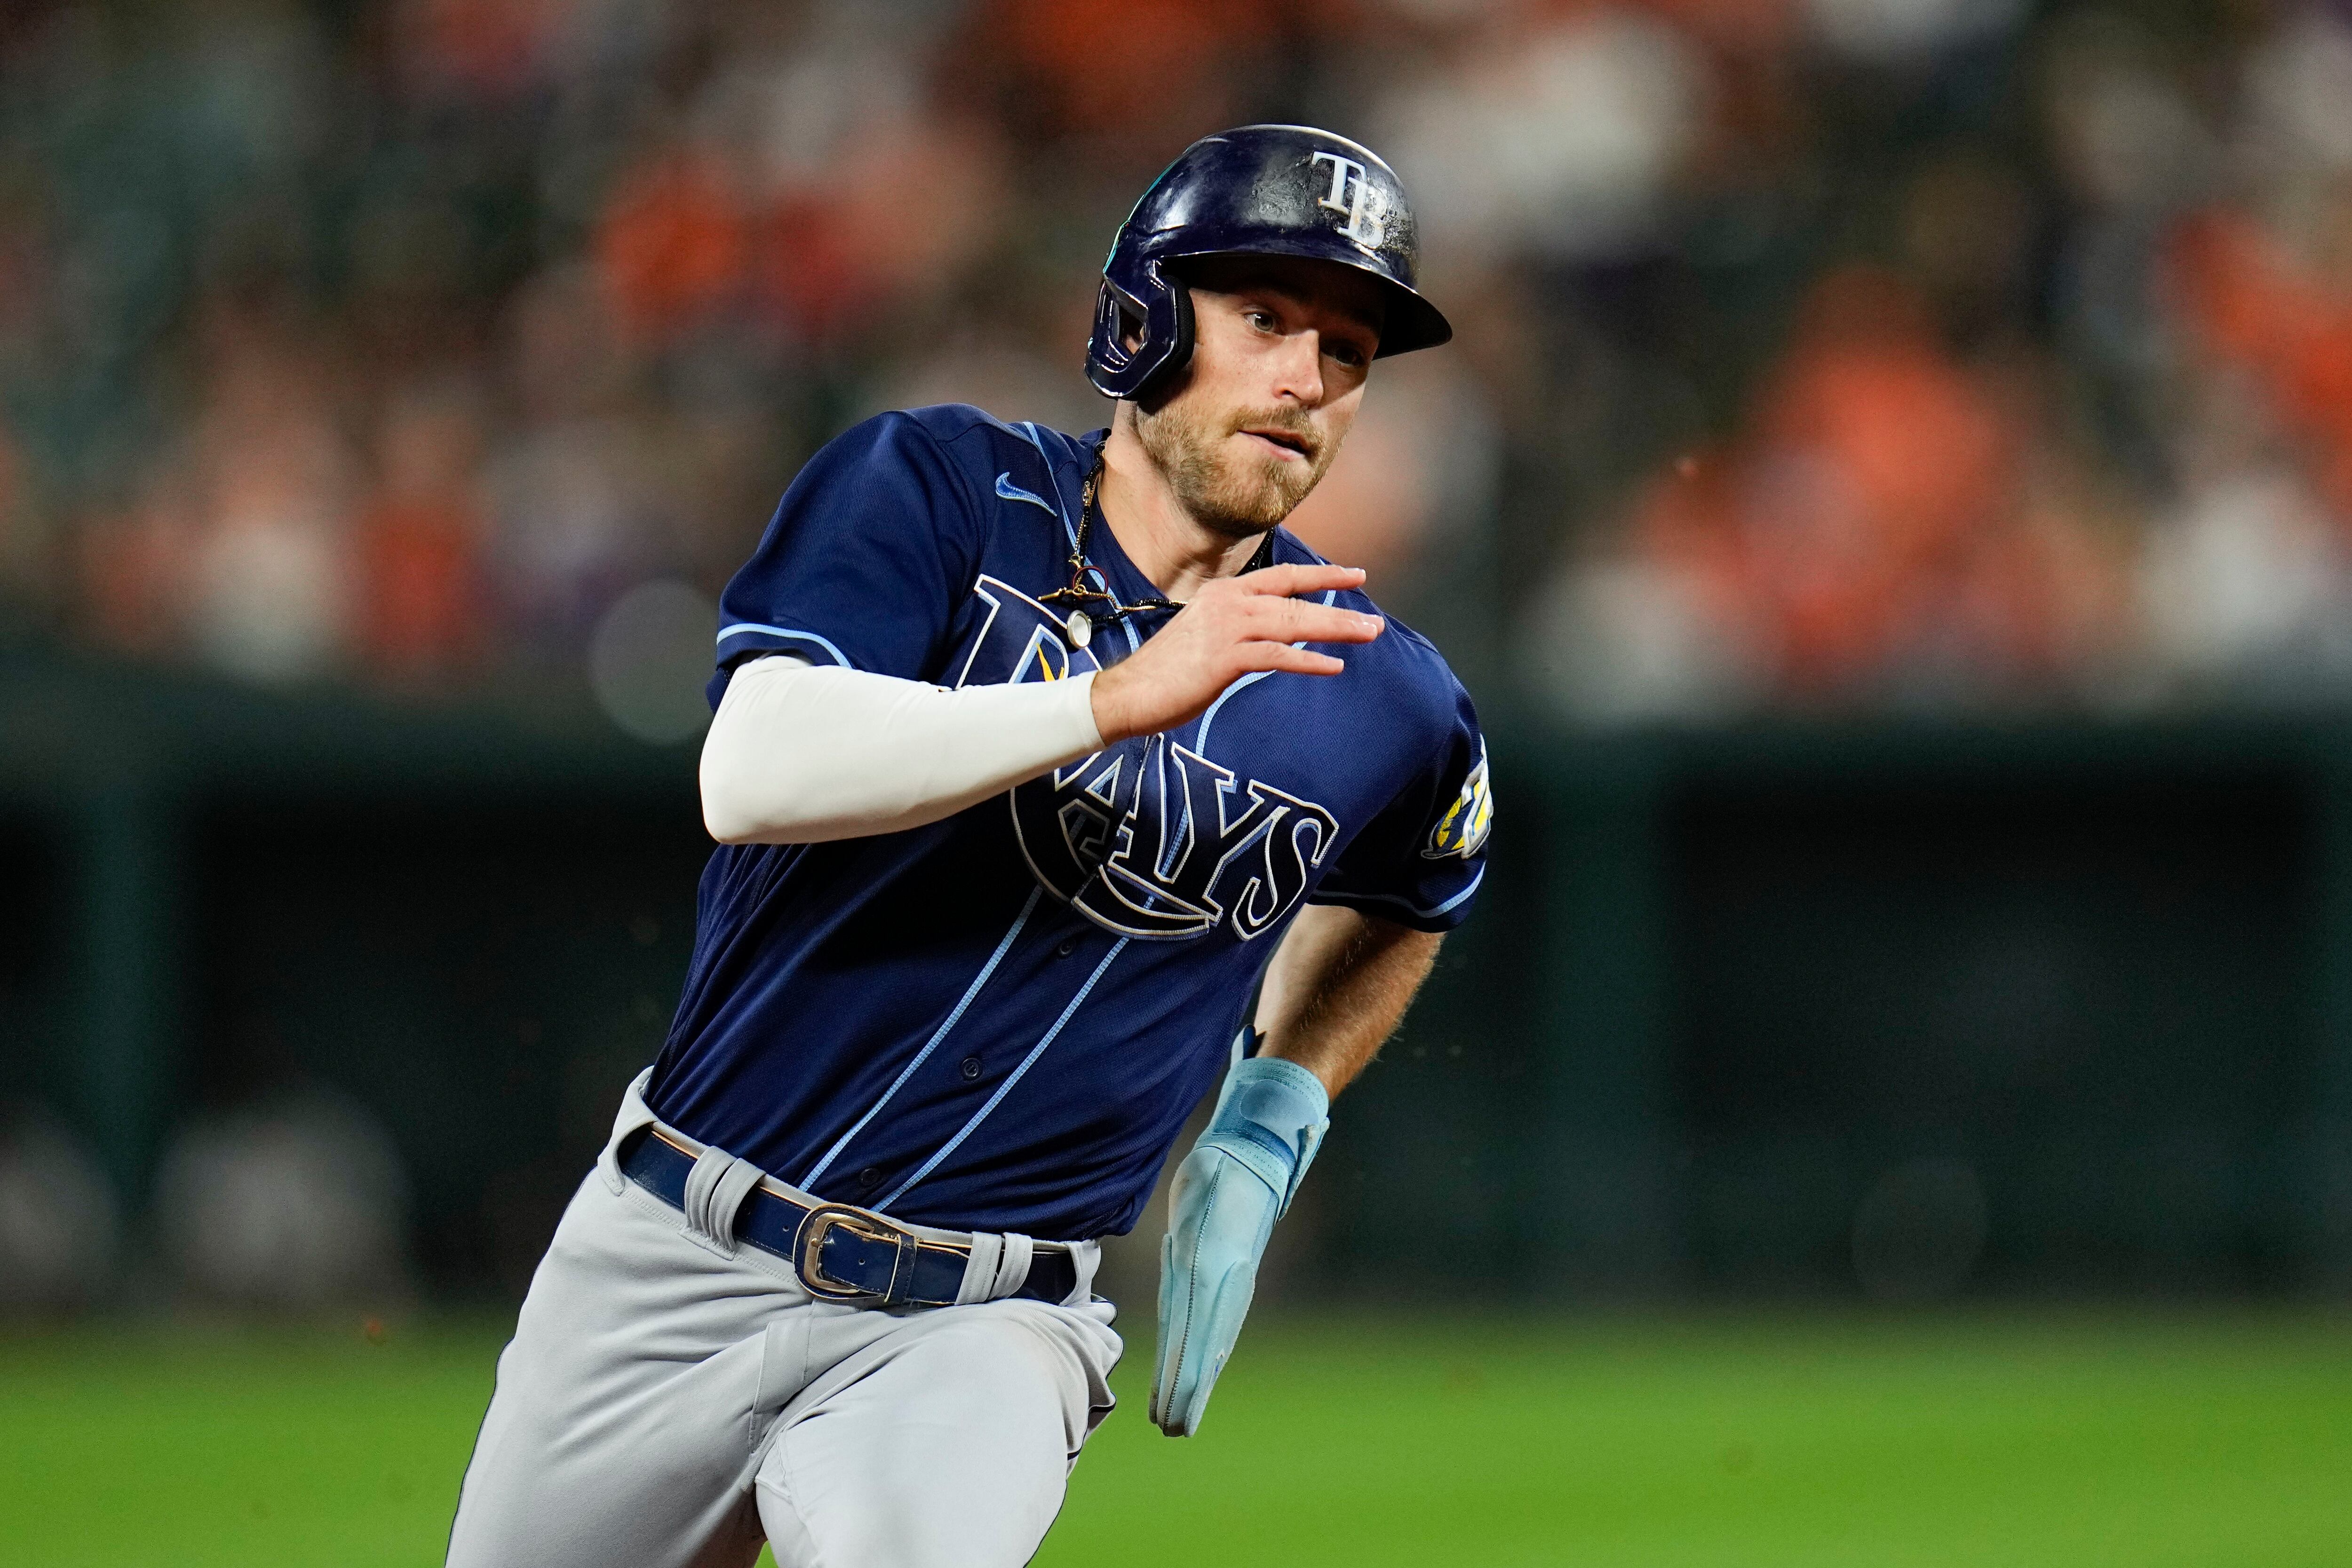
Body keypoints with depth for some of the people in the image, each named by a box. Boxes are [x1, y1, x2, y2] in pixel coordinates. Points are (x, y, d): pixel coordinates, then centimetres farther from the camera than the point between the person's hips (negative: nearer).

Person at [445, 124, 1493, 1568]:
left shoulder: (1386, 710, 2)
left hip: (977, 1332, -1)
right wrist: (1122, 697, -26)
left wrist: (1265, 1143, 12)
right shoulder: (936, 488, -4)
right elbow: (756, 774, -20)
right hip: (676, 1268, 1)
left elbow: (1399, 906, 26)